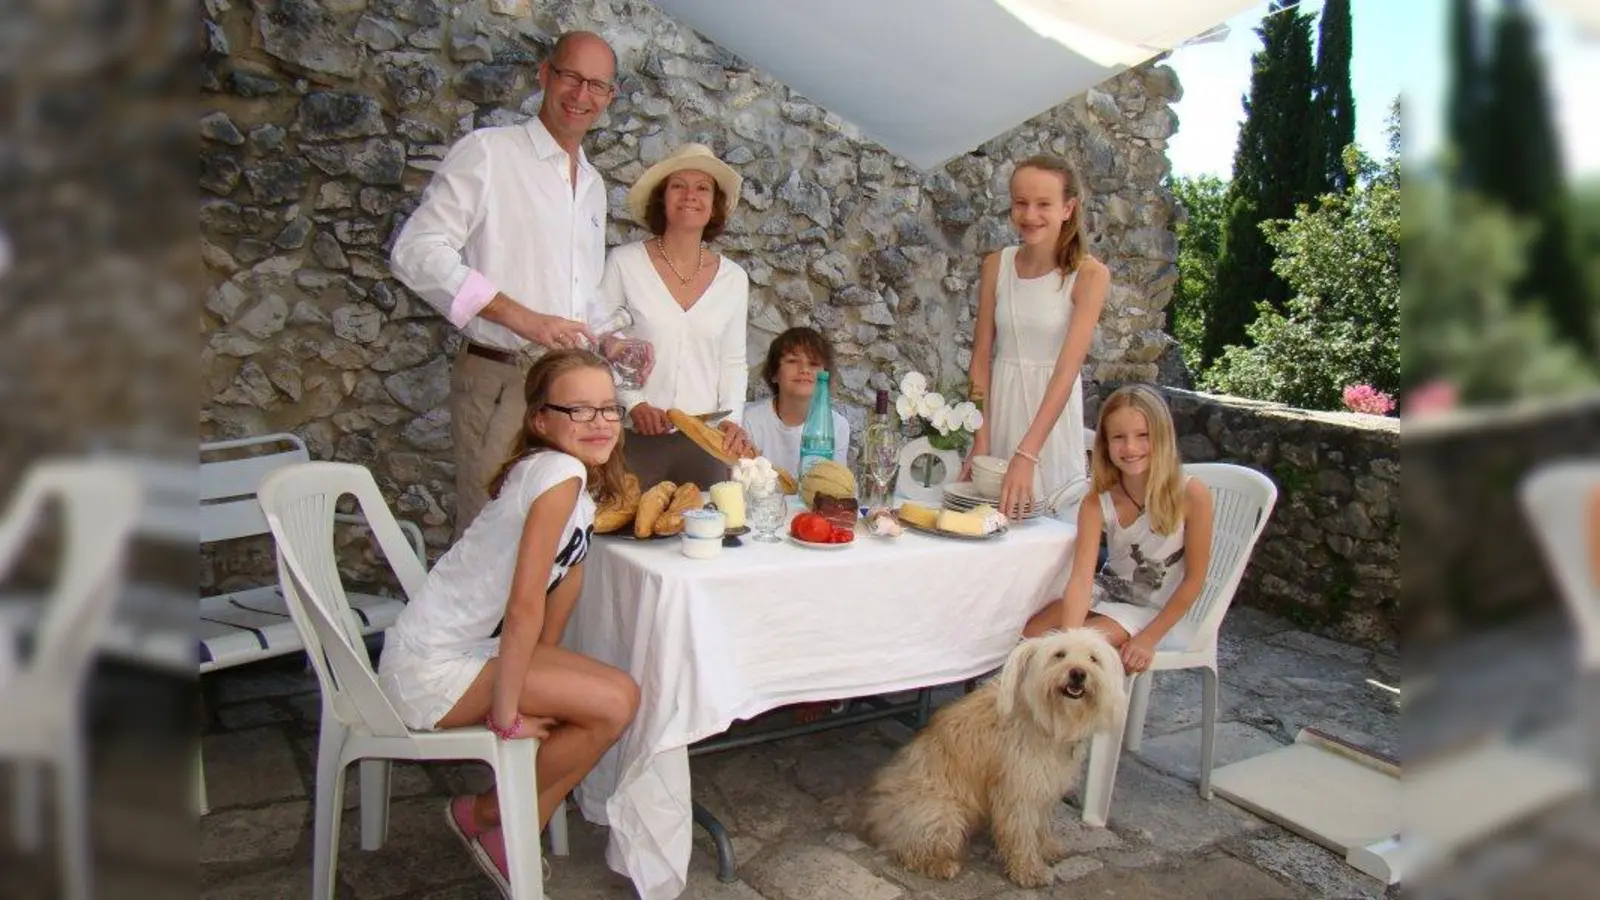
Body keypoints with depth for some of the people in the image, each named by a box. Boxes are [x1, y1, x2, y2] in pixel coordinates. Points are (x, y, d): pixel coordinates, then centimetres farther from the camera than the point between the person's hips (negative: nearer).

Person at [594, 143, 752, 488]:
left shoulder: (734, 278, 7)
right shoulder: (624, 263, -3)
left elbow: (733, 362, 12)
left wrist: (732, 419, -2)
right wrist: (633, 403, -10)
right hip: (637, 438, -2)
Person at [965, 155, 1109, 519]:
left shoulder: (1090, 275, -12)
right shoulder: (996, 266, -1)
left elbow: (1067, 370, -19)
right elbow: (981, 357, 1)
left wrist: (1027, 455, -26)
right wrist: (980, 442, -7)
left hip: (1053, 408, -3)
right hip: (1000, 402, 3)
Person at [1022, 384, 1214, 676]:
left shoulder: (1191, 495, -22)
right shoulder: (1097, 502, -14)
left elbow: (1194, 579, -13)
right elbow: (1081, 577, -24)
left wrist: (1148, 639, -16)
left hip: (1156, 610, -3)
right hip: (1106, 593, 4)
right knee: (1027, 634, -13)